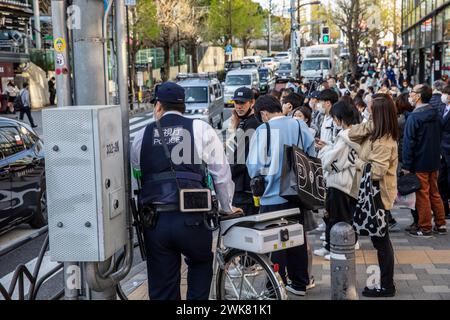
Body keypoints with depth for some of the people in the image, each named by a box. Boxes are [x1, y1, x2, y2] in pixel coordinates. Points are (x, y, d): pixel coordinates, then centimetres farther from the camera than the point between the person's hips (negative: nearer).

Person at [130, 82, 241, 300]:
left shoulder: (142, 135, 9)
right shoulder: (201, 129, 3)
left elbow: (135, 177, 11)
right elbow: (221, 173, 4)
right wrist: (227, 207, 18)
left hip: (154, 222, 2)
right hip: (192, 219, -2)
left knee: (162, 289, 12)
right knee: (200, 264, 27)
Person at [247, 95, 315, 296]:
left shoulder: (263, 130, -13)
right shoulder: (300, 126, 0)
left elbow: (255, 166, -11)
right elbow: (312, 157, 7)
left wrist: (259, 177, 10)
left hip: (274, 197, -5)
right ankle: (299, 283, 29)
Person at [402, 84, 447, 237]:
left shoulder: (414, 117, -18)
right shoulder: (436, 114, 6)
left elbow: (408, 143, -18)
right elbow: (439, 137, 15)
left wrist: (406, 165, -13)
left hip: (419, 163, -7)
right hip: (434, 161, 7)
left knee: (422, 195, 1)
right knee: (434, 193, 17)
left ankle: (425, 228, 9)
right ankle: (440, 224, 24)